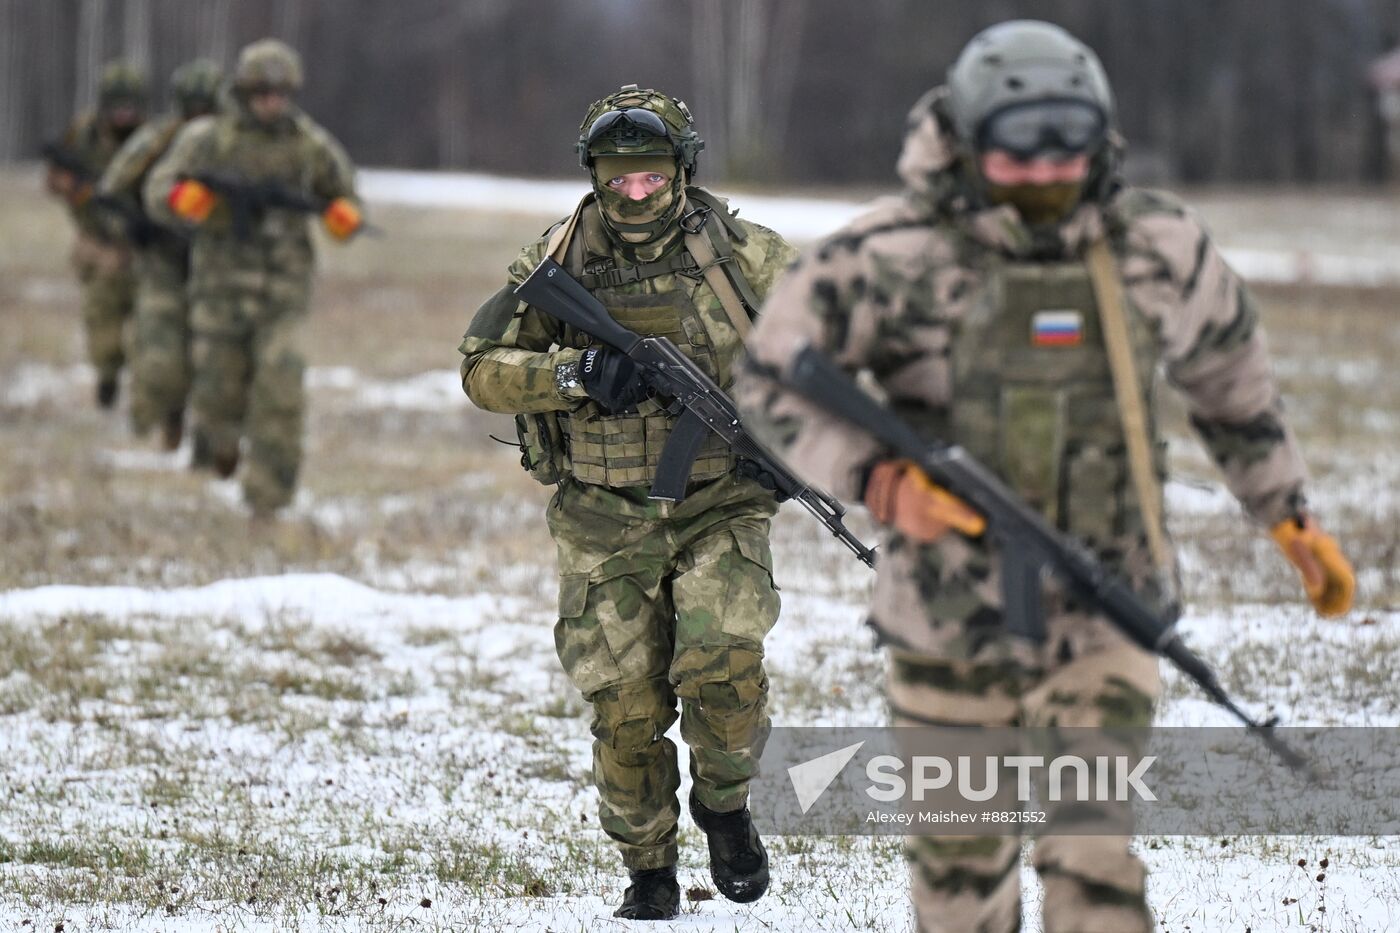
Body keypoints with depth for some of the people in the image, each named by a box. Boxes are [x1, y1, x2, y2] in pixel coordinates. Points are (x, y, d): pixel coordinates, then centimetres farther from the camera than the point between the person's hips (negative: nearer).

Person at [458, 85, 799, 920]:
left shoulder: (738, 252, -3)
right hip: (606, 527, 1)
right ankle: (649, 872, 20)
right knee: (626, 709, -1)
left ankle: (726, 805, 7)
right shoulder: (560, 261, -1)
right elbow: (483, 369, -3)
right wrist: (573, 374, -21)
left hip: (720, 510, -1)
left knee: (722, 663, -22)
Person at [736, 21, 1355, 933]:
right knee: (959, 852, 15)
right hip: (949, 627, 0)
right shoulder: (897, 259, -12)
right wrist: (882, 481, -22)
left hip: (1104, 622, 0)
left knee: (1094, 854, -11)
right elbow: (771, 380, -7)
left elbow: (1233, 377, 15)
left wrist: (1291, 515, 21)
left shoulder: (1160, 249, -3)